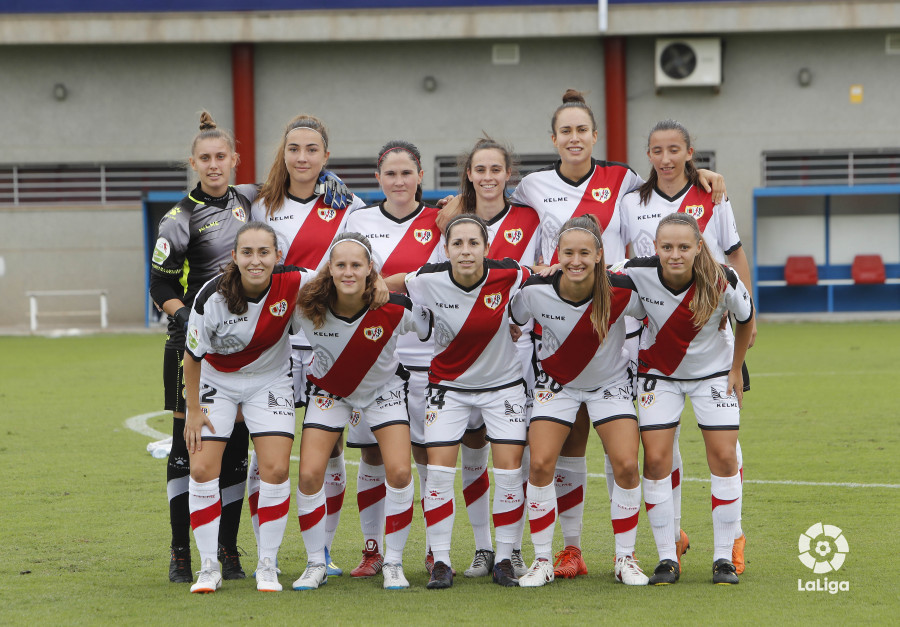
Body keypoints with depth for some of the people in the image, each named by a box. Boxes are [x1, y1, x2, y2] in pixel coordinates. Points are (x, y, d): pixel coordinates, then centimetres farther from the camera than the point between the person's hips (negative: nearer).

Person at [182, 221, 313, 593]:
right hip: (216, 381, -1)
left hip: (270, 380, 1)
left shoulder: (292, 283, -24)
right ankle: (209, 567, 3)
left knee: (275, 469, -12)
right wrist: (193, 410, -8)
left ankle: (267, 566, 2)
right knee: (202, 469, -10)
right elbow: (193, 355, -11)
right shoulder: (212, 297, -27)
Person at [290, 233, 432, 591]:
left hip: (383, 388, -1)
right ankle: (316, 564, 8)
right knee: (309, 475, -11)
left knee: (399, 472, -15)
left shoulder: (394, 307, -27)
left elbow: (433, 329, -8)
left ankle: (393, 563, 4)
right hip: (329, 391, 1)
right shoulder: (307, 306, -26)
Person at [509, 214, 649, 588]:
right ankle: (542, 560, 1)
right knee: (540, 465, -14)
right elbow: (509, 322, -3)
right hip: (556, 384, 1)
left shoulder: (622, 292, -26)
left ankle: (625, 559, 5)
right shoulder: (535, 291, -24)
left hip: (610, 382, 0)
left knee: (626, 465, -14)